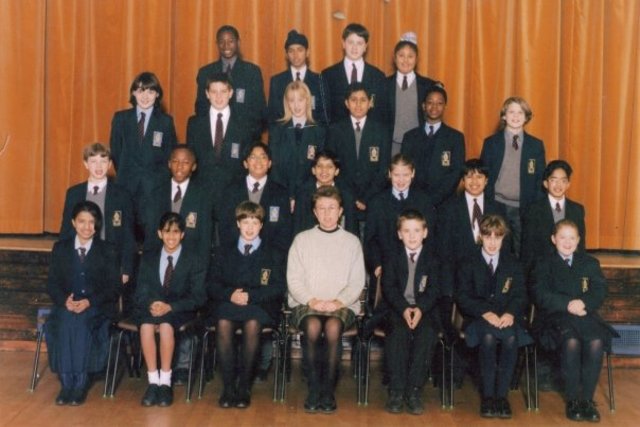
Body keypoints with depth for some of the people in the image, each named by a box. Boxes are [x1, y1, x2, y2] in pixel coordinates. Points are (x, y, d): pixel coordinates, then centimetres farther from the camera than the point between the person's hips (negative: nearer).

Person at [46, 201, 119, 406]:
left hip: (97, 307, -2)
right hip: (67, 305, 2)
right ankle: (66, 383, -28)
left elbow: (114, 287, 1)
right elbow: (52, 283, 8)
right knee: (66, 322, -32)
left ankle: (81, 383, -28)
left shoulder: (107, 250, 7)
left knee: (82, 322, -34)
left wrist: (89, 302, -16)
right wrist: (65, 300, -14)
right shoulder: (60, 248, 12)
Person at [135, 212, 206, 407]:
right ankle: (153, 382, -27)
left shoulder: (194, 261, 2)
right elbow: (141, 291, 6)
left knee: (166, 325, -35)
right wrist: (151, 304, -18)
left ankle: (165, 382, -26)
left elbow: (198, 297, -5)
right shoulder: (148, 258, 12)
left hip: (180, 311, -2)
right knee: (146, 325, -31)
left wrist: (170, 307, -20)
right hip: (150, 309, 2)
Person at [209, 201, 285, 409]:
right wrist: (230, 294, -9)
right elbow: (214, 285, 13)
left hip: (260, 306, -2)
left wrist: (250, 295, -11)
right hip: (229, 304, 2)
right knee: (223, 324, -32)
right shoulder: (226, 254, 20)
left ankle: (244, 386, -24)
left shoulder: (271, 255, 12)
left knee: (252, 324, -35)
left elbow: (278, 288, 2)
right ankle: (228, 386, -25)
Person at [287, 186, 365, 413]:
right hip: (306, 304, 0)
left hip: (342, 305, 0)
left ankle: (328, 389, -21)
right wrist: (311, 300, -12)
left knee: (333, 327, -33)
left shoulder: (352, 241, 12)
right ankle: (314, 386, -19)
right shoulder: (302, 239, 12)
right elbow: (293, 279, 5)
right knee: (313, 326, -33)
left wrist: (338, 301, -12)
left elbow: (357, 282, 5)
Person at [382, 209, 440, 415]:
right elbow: (388, 289, 0)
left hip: (424, 311, 0)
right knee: (398, 333, -31)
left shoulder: (431, 260, 12)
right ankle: (396, 391, -25)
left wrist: (420, 309, -19)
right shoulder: (393, 259, 12)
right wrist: (404, 309, -18)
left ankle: (414, 391, -24)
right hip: (398, 310, 0)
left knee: (426, 334, -30)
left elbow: (434, 290, 1)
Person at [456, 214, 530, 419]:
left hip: (507, 317, 2)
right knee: (488, 336, -36)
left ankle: (502, 394, -26)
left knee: (511, 337, -34)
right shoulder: (469, 263, 9)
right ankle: (487, 395, -28)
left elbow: (520, 295, 6)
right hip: (478, 318, -1)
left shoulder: (513, 264, 16)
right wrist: (485, 312, -18)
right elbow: (463, 297, -1)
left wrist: (510, 313, -16)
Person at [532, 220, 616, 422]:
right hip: (555, 316, -2)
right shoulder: (544, 265, 14)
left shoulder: (590, 263, 21)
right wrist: (568, 304, -17)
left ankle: (587, 398, -23)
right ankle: (572, 399, -25)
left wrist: (583, 303, -15)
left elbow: (600, 292, 6)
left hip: (586, 314, 2)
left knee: (596, 342, -32)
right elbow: (541, 295, -2)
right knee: (571, 341, -35)